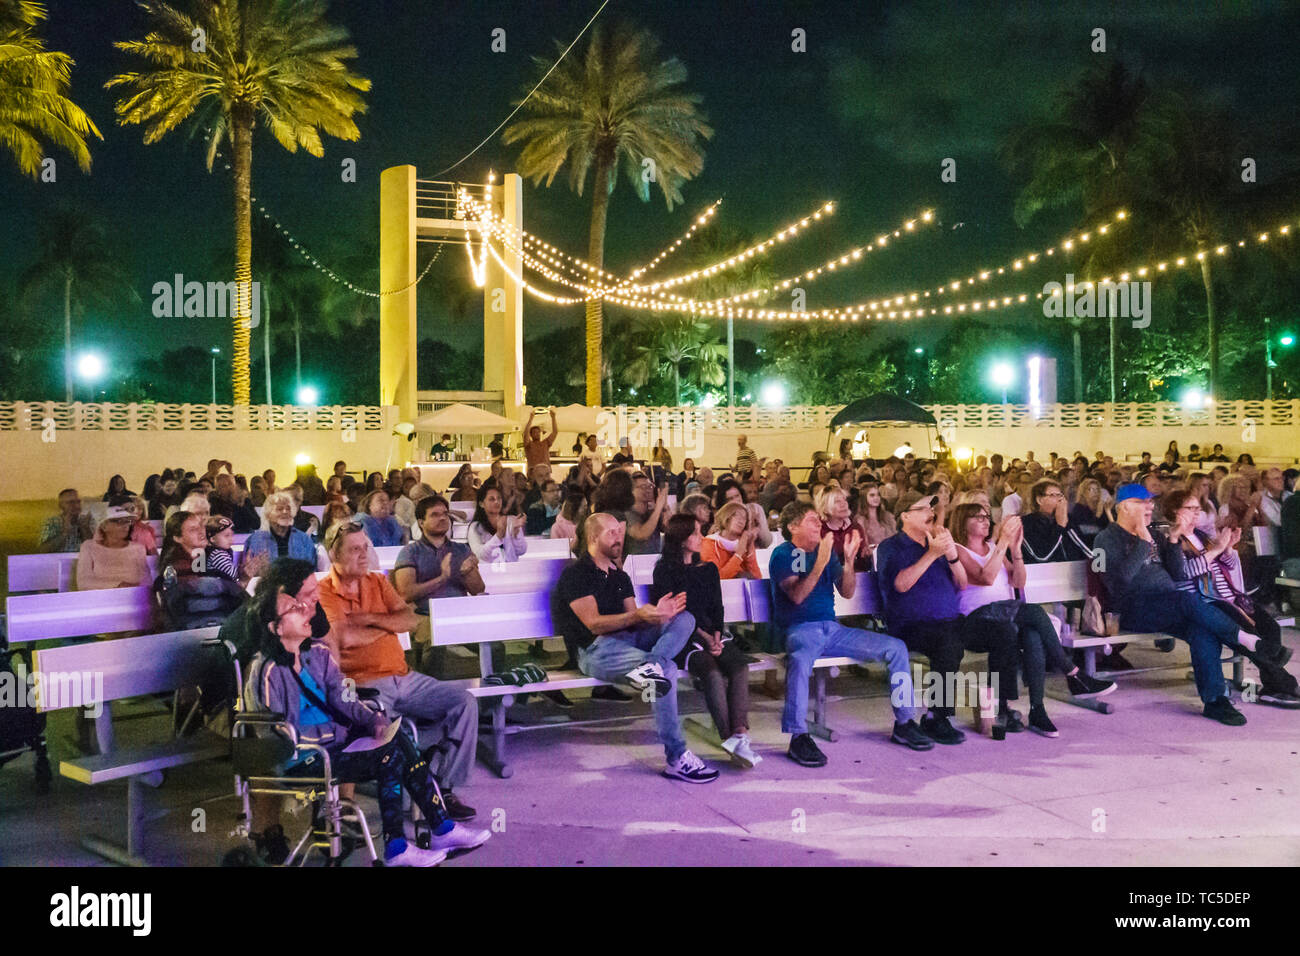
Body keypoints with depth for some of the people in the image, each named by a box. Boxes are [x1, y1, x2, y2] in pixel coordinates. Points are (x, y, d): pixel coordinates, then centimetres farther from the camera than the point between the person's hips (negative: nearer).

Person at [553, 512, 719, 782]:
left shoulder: (619, 576, 21)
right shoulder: (575, 574, -3)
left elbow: (635, 623, 12)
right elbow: (594, 624, -14)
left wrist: (657, 613, -9)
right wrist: (638, 615, -24)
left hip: (628, 639, 8)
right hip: (596, 650, -8)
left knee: (685, 618, -9)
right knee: (668, 669, -28)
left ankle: (651, 665, -37)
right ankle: (677, 760, -25)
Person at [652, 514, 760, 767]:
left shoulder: (709, 569, 20)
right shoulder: (665, 571, 3)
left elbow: (717, 608, 14)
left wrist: (717, 637, -5)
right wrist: (704, 638, -14)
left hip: (714, 634, 5)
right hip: (683, 639, -5)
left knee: (740, 666, -26)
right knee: (714, 674, -32)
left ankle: (740, 734, -38)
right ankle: (731, 739, -31)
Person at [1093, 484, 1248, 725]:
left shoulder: (1154, 535, 24)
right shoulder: (1107, 539, 3)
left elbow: (1177, 571, 16)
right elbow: (1122, 576, -15)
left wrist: (1174, 541, 2)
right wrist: (1143, 542, -14)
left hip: (1169, 609, 6)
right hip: (1133, 610, -6)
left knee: (1203, 630, -25)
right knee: (1188, 601, -32)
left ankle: (1214, 700, -24)